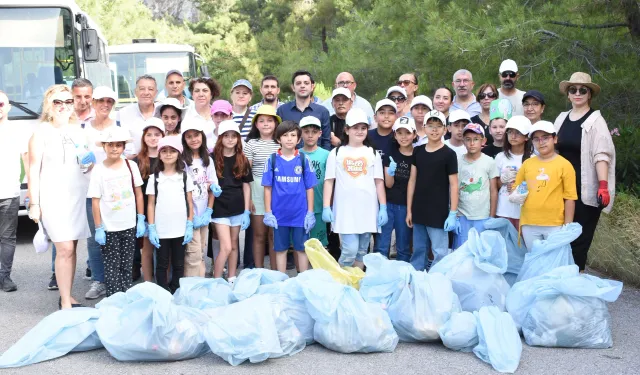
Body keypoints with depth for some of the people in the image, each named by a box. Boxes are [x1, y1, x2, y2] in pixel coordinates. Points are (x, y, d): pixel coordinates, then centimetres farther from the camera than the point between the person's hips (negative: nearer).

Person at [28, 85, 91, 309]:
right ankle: (65, 303, -5)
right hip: (53, 197, -5)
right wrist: (34, 203, -9)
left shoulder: (78, 131, 13)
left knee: (71, 248, 6)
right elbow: (34, 170, -5)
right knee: (65, 249, -11)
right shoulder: (41, 133, -2)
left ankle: (67, 297, 17)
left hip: (78, 195, 5)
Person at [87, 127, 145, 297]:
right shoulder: (99, 170, -5)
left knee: (127, 265, 10)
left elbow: (138, 194, 6)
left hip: (129, 226, 2)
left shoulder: (131, 165, 1)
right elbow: (95, 201, -5)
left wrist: (141, 219, 2)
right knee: (112, 266, 2)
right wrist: (98, 228, -7)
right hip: (108, 228, -2)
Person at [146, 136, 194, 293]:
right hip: (161, 231, -1)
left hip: (180, 230, 1)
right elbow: (151, 204, 2)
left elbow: (190, 203, 4)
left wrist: (190, 226, -2)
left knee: (178, 265, 10)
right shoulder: (154, 178, 2)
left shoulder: (185, 177, 3)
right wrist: (151, 228, -4)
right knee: (162, 265, 8)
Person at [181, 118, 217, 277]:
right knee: (194, 254, -8)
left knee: (202, 253, 11)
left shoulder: (208, 160, 9)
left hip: (204, 215, 5)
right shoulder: (182, 161, -8)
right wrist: (190, 216, -12)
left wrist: (209, 211, -2)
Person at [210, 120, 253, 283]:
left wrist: (247, 211, 2)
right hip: (220, 208, -3)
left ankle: (231, 279, 24)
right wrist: (212, 187, -24)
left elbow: (246, 186, 6)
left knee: (234, 245, 13)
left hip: (237, 208, 3)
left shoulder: (242, 160, 4)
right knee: (226, 248, -10)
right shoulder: (213, 159, -4)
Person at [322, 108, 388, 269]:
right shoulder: (337, 153, 4)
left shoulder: (373, 153, 9)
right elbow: (329, 181, 2)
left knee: (361, 251, 8)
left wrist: (383, 208, 1)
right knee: (350, 250, -10)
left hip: (368, 210, 2)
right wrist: (326, 207, -5)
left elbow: (379, 182, 7)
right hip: (345, 210, -2)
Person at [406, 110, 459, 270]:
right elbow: (412, 180, 10)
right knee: (418, 252, 13)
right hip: (418, 211, 5)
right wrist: (409, 210, 8)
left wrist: (453, 213, -11)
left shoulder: (449, 154, -5)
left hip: (439, 213, -4)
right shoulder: (417, 151, 7)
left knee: (440, 253, -1)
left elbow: (453, 184, -6)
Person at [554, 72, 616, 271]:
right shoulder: (562, 118, 11)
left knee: (579, 238, -2)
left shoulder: (595, 120, -5)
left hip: (585, 189, -5)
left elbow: (601, 155, -14)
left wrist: (603, 185, -22)